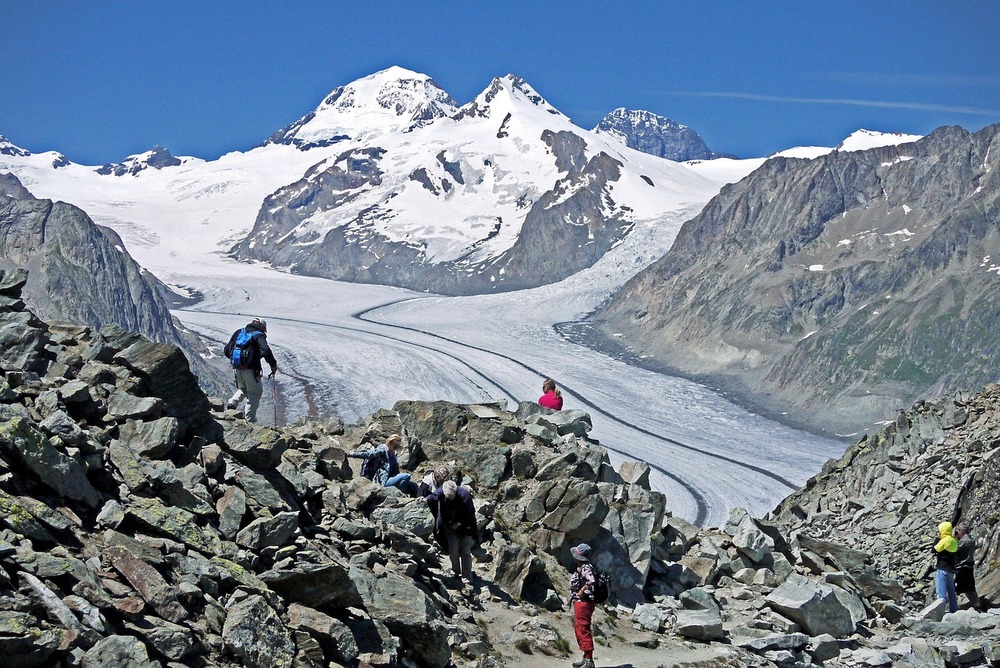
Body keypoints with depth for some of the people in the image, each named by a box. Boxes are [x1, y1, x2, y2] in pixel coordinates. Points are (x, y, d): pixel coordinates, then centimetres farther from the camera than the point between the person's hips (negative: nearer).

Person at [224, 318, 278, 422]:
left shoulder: (239, 332, 14)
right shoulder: (259, 335, -5)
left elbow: (226, 350, 17)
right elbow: (266, 351, -23)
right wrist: (273, 365, -12)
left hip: (236, 369, 6)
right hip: (250, 369, -6)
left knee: (242, 389, 28)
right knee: (255, 393, 8)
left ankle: (233, 402, 1)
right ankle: (249, 419, 3)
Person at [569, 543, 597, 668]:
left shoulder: (586, 568, -17)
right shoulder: (581, 568, 15)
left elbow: (591, 582, -34)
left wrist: (581, 592, -22)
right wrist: (573, 596, 17)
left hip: (584, 602, -11)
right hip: (579, 602, 11)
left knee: (584, 631, -9)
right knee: (579, 629, 17)